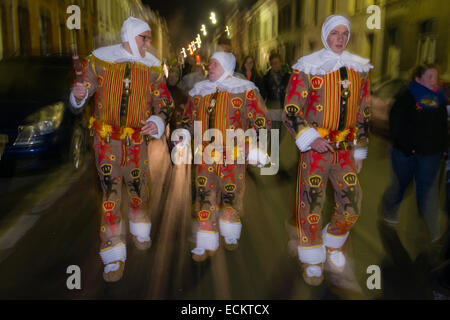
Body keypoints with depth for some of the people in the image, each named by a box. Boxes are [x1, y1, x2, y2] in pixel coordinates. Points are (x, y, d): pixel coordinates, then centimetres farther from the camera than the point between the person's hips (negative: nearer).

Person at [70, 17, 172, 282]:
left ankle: (140, 231, 41)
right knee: (111, 193, -4)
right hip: (106, 140, -2)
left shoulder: (152, 67, 2)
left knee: (140, 190, 11)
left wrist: (158, 121, -17)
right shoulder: (99, 60, -2)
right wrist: (78, 95, -23)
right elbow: (80, 97, 2)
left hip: (137, 140, 2)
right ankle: (115, 256, 5)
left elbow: (164, 102, 4)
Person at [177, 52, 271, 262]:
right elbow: (189, 120, 21)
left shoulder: (245, 91, -2)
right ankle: (206, 244, 12)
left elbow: (260, 122, -2)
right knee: (205, 198, 1)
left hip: (232, 156, -3)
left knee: (231, 196, 7)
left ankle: (231, 236, 31)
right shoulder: (198, 91, 13)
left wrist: (254, 149, -10)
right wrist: (184, 135, 2)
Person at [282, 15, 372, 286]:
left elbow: (363, 114, 16)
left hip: (345, 150, 4)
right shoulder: (308, 68, -4)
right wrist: (310, 140, -19)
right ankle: (312, 261, 17)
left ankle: (333, 247, 30)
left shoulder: (359, 69, 10)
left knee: (352, 205, 3)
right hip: (315, 148, -4)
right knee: (311, 205, -2)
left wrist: (360, 152, 15)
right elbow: (291, 112, -6)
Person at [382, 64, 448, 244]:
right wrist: (406, 146, -17)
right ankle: (389, 212, 39)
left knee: (429, 189, 3)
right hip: (406, 153, -4)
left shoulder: (439, 98, 8)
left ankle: (432, 232, 7)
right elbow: (395, 123, -12)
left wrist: (443, 146, 7)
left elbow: (443, 125, 15)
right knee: (400, 183, 13)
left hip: (431, 154, 4)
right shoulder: (406, 97, -8)